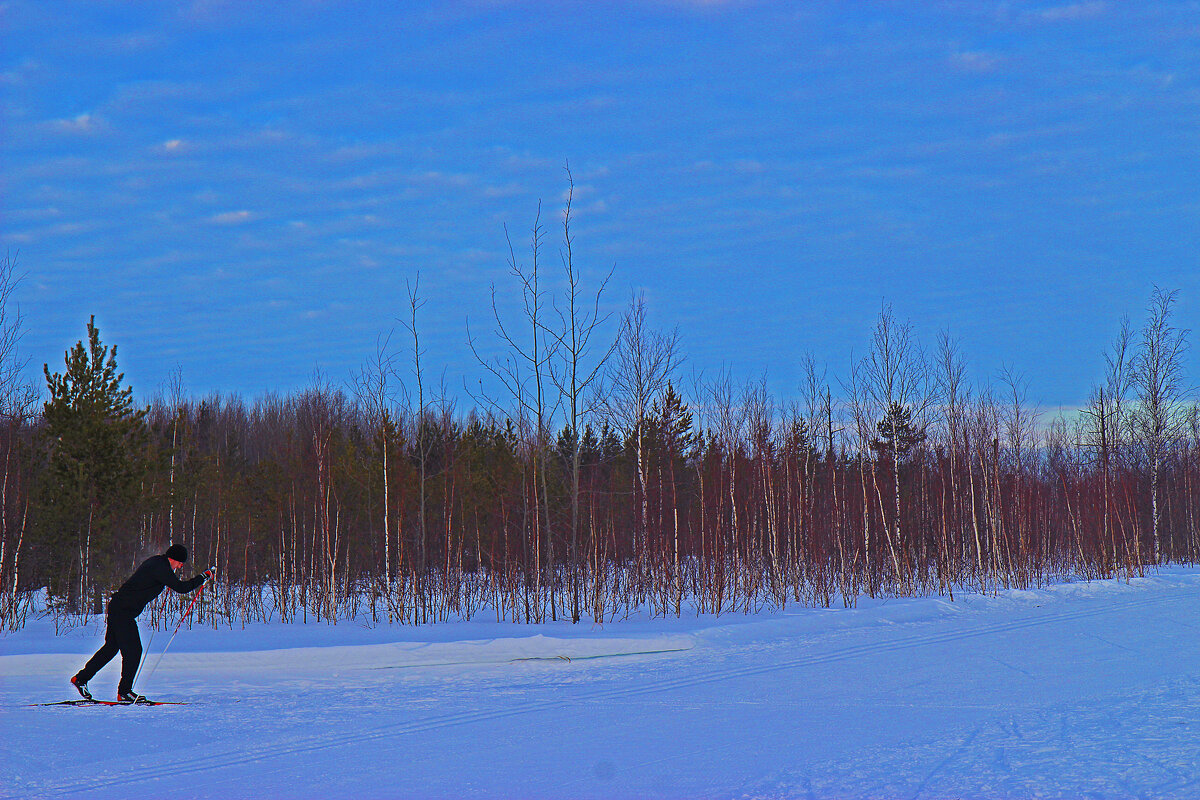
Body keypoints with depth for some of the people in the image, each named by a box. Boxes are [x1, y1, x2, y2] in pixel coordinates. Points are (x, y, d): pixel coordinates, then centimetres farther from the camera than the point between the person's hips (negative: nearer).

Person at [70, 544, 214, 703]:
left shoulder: (155, 562, 11)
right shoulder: (160, 567, -19)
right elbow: (181, 588, -23)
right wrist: (204, 577, -14)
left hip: (116, 606, 10)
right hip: (123, 611, -10)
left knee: (111, 647, 17)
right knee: (133, 650, -8)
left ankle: (81, 678, 27)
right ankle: (124, 691, -2)